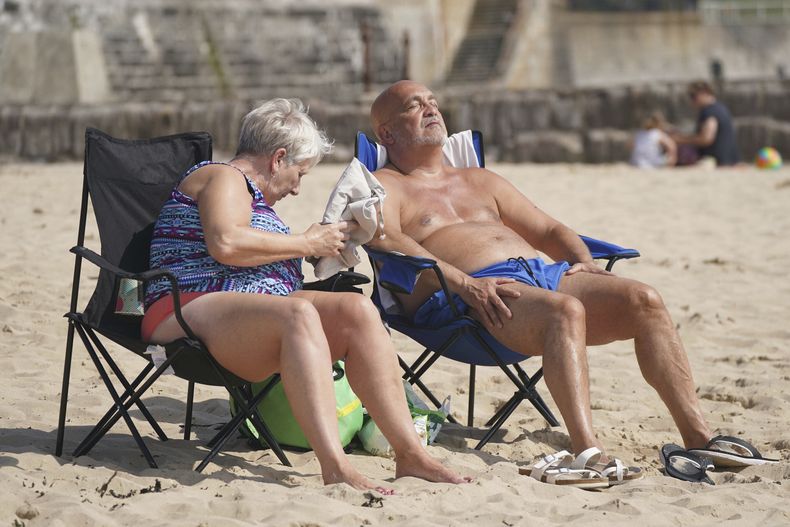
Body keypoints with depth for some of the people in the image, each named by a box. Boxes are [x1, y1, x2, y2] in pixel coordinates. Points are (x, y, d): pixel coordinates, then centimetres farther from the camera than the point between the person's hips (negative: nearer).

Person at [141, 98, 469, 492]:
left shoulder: (246, 189, 31)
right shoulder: (225, 177, 0)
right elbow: (225, 244, -19)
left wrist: (322, 244, 25)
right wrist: (307, 244, -9)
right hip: (192, 312, -9)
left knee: (356, 309, -14)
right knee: (299, 314, -37)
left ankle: (410, 454, -25)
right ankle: (335, 469, -51)